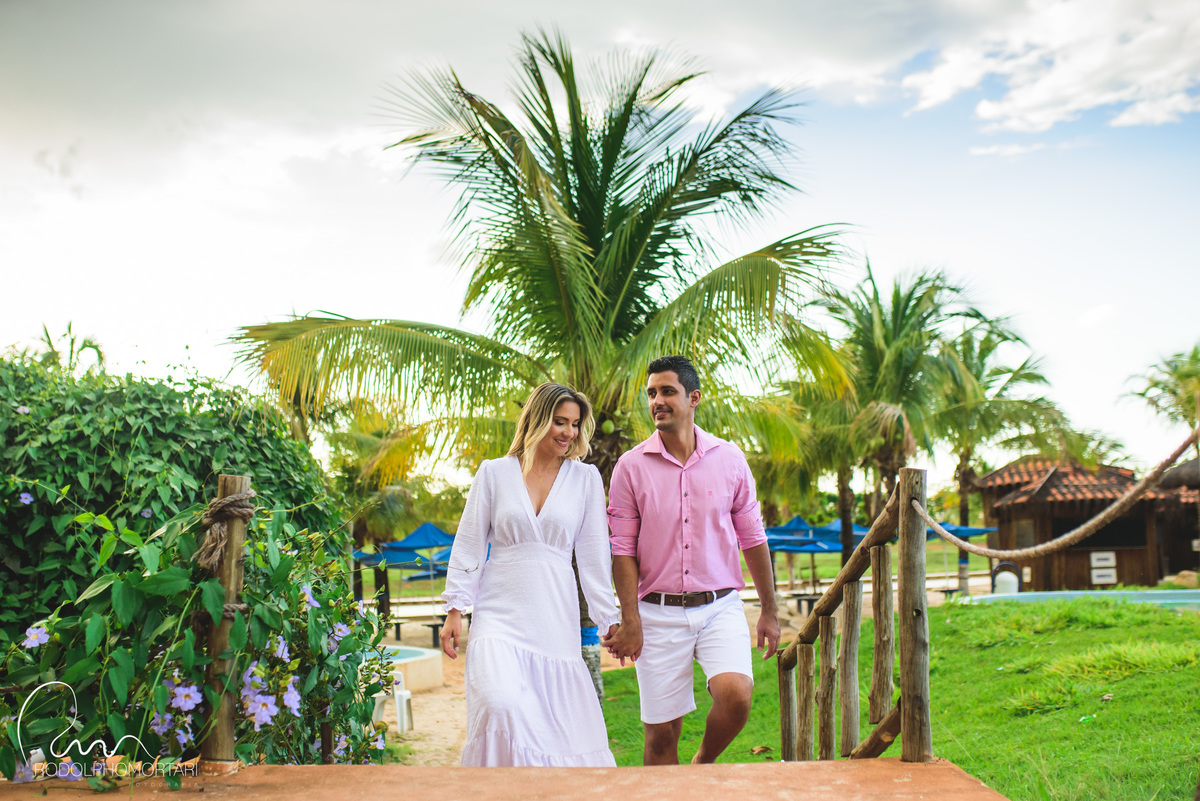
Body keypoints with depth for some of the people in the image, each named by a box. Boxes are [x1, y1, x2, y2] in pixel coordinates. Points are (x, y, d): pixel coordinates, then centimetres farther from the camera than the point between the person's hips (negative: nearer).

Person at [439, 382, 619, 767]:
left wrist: (610, 619, 6)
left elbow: (593, 554, 8)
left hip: (556, 618, 2)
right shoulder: (495, 473, 6)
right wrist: (455, 609, 3)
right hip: (499, 615, -1)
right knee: (501, 706, -23)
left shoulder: (586, 478, 7)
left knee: (563, 722, 2)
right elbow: (468, 545, 8)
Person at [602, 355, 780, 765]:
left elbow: (752, 537, 10)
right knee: (661, 733, 2)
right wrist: (629, 620, -6)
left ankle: (703, 764, 9)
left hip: (720, 608, 1)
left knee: (735, 694, -21)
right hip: (658, 613, 0)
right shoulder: (631, 465, -1)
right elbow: (623, 549, 0)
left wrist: (769, 611, 12)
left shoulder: (729, 458, 3)